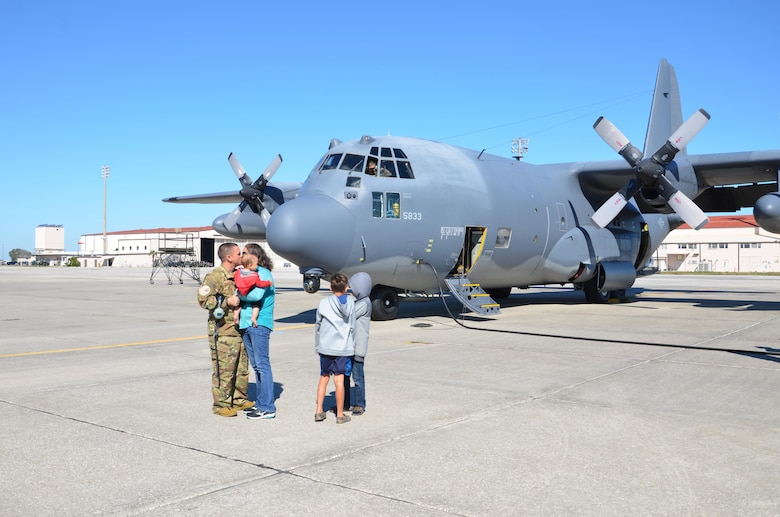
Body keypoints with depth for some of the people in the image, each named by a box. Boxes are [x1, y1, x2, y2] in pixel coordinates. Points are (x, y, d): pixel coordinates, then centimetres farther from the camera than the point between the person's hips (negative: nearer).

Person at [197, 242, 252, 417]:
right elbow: (203, 298, -18)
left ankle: (239, 399, 27)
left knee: (242, 367, 14)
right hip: (222, 332, -8)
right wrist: (227, 301, -21)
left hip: (239, 329, 9)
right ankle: (221, 404, 8)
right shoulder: (215, 276, -12)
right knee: (223, 369, -3)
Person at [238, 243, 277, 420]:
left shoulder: (263, 273, -8)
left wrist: (240, 295, -6)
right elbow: (241, 293, 12)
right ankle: (261, 403, 21)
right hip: (246, 325, 9)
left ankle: (268, 408, -4)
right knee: (256, 365, 13)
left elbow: (256, 295, -22)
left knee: (262, 365, -7)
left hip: (259, 324, -9)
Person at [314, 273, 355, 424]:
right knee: (339, 380, 1)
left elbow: (317, 326, 5)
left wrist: (317, 346, 17)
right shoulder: (350, 303, -2)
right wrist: (351, 346, 14)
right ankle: (340, 415, 8)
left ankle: (319, 411, 15)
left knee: (324, 378, 14)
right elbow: (352, 327, 2)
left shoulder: (323, 303, -1)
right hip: (343, 348, -1)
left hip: (325, 347, 1)